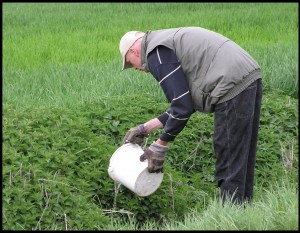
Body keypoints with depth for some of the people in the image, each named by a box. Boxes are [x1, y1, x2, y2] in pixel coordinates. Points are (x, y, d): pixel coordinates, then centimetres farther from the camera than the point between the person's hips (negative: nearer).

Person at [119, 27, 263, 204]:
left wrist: (160, 146, 1)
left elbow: (183, 107, -11)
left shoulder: (157, 54, -4)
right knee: (241, 161, 16)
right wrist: (146, 128, 25)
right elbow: (186, 102, 25)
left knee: (229, 166, -4)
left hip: (233, 88, -10)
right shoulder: (170, 39, 25)